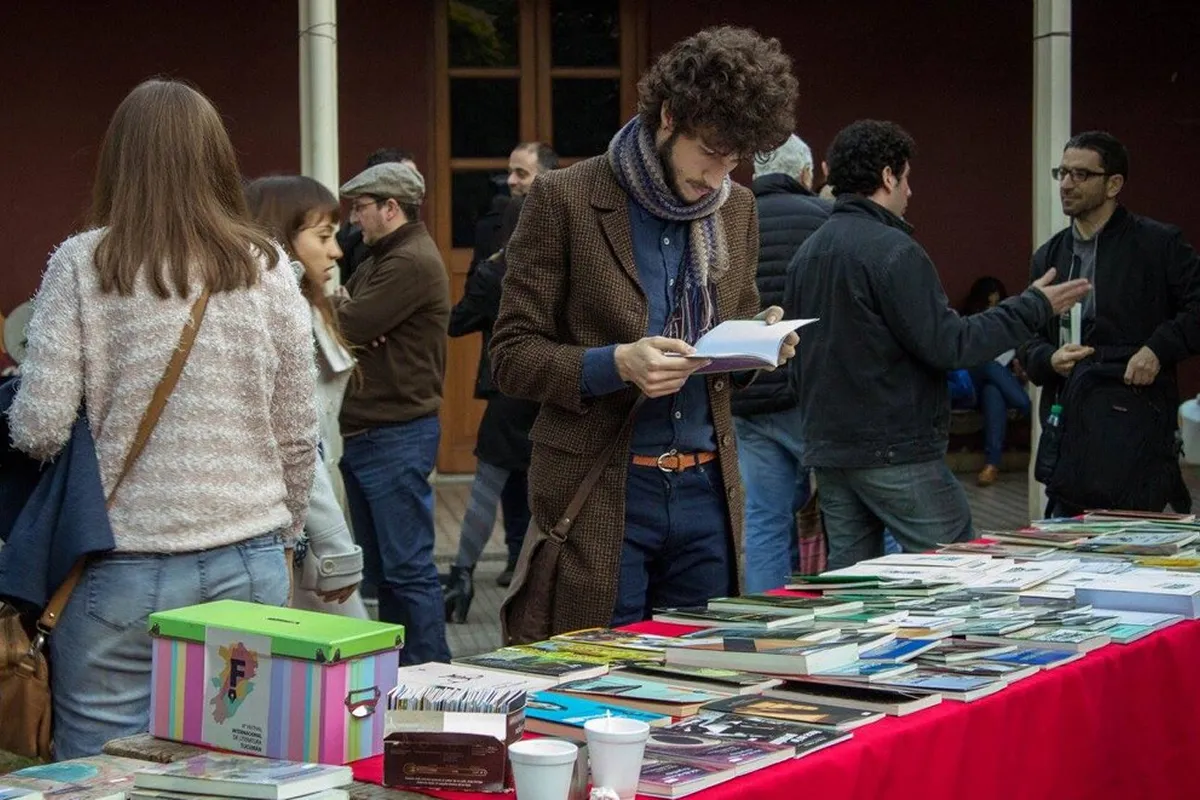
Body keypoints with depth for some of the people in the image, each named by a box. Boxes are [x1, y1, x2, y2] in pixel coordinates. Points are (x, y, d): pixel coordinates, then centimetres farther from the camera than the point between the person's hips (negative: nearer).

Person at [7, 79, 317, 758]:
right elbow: (299, 436, 5)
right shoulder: (267, 269, 1)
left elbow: (38, 430, -9)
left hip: (121, 572, -2)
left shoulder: (82, 267, -6)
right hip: (249, 565, 2)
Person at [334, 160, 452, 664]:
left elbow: (349, 327, -19)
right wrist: (337, 301, -7)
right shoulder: (381, 260, 20)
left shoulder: (413, 263, -15)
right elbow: (350, 316, 13)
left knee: (407, 567, -8)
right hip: (363, 433, 10)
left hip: (397, 435, -10)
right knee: (379, 568, 14)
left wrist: (325, 299, 0)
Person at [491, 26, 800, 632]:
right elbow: (512, 355, -6)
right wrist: (616, 364, -21)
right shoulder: (564, 199, -6)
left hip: (707, 490, 5)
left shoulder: (736, 208, 10)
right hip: (601, 494, -5)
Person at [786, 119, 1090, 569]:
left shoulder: (806, 253, 11)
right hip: (896, 449, -8)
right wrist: (1034, 308, -10)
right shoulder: (892, 250, -15)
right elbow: (948, 345, -18)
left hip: (827, 449, 8)